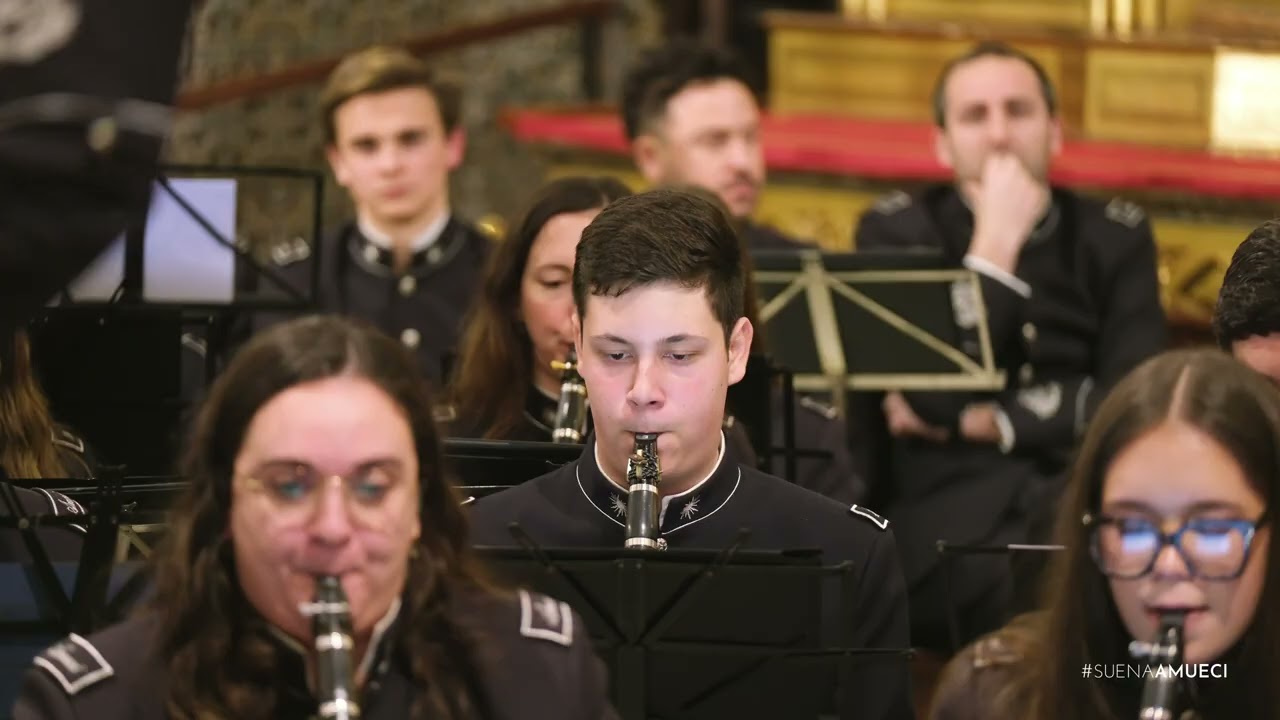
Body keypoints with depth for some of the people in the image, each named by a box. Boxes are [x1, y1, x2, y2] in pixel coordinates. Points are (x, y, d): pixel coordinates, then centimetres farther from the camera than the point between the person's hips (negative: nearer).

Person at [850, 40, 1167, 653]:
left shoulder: (1115, 236, 17)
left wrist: (986, 422, -3)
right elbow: (937, 396, -5)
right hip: (946, 507, -3)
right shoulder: (895, 233, 11)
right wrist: (996, 243, -4)